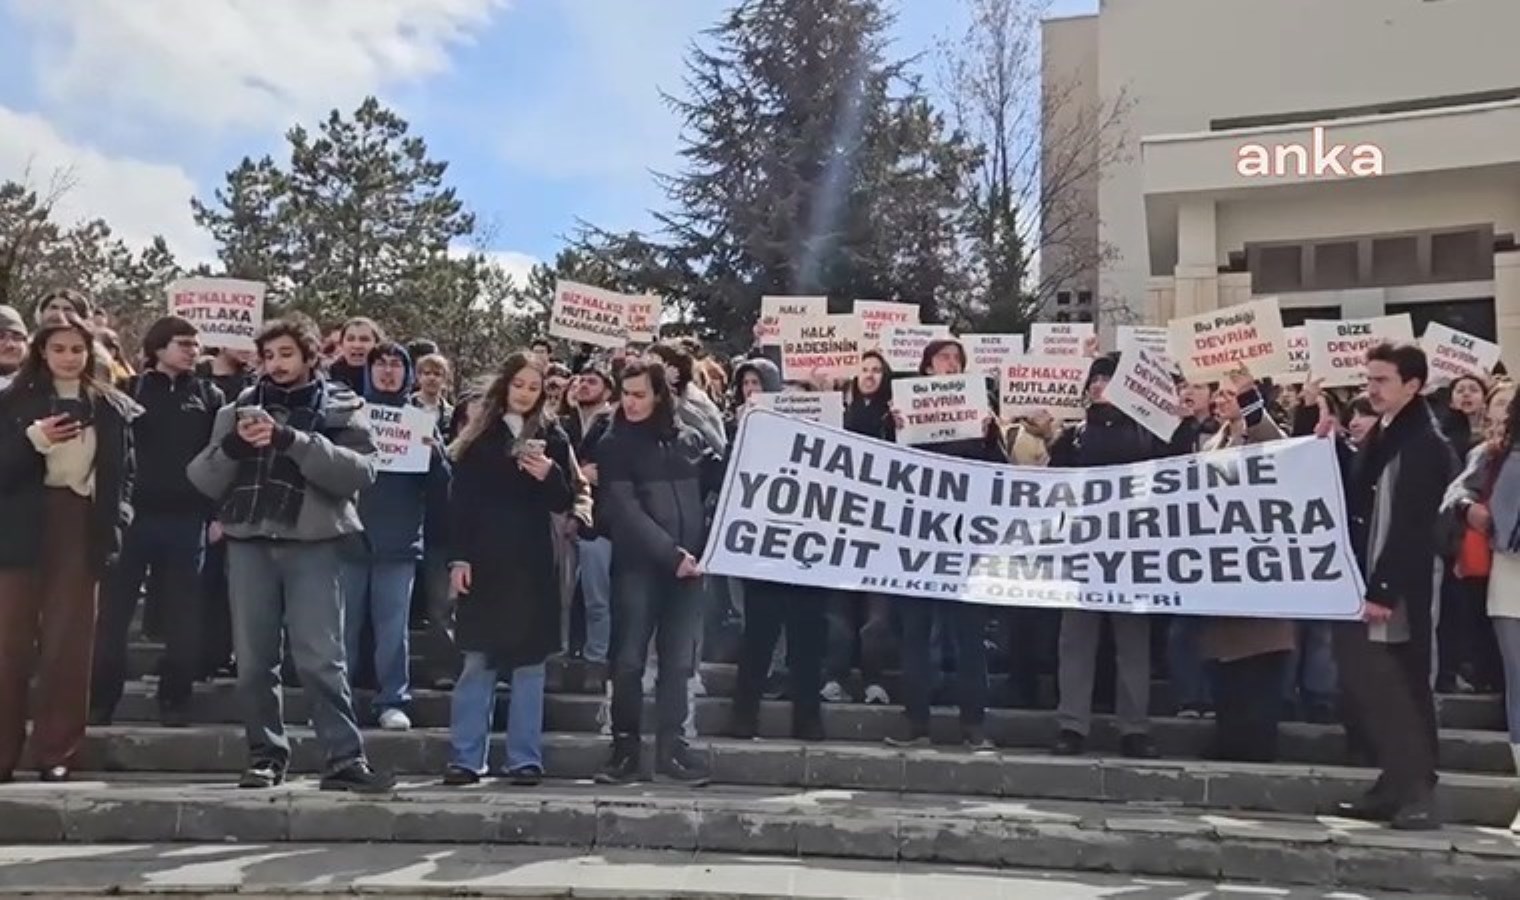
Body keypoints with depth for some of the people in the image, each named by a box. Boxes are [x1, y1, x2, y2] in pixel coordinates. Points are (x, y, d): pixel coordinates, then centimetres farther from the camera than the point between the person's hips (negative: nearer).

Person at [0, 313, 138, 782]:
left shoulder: (113, 406, 9)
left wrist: (118, 522, -3)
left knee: (69, 645, 2)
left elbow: (125, 471, 9)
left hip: (82, 528, 1)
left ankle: (56, 752, 9)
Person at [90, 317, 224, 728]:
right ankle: (99, 701, 11)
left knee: (184, 618, 5)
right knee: (112, 613, 1)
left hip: (187, 520, 1)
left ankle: (174, 700, 15)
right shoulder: (131, 390, 6)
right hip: (133, 515, -1)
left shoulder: (209, 396, 10)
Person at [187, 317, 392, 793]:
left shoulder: (341, 409, 6)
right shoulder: (239, 409, 15)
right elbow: (204, 481, 9)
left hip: (312, 544, -3)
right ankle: (266, 756, 17)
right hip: (249, 543, 3)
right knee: (255, 660, 6)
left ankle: (346, 759, -3)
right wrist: (232, 446, -10)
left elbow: (359, 472, -10)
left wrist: (293, 440, -19)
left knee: (321, 658, -7)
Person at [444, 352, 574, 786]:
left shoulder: (552, 437, 8)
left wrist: (550, 475, -15)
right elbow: (460, 500, 2)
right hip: (484, 558, 0)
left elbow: (564, 504, 6)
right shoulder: (479, 435, 6)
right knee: (477, 661, 2)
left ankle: (525, 758, 9)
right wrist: (459, 556, -6)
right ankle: (466, 757, 7)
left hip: (532, 562, 1)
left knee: (529, 662, 4)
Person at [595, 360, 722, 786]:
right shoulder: (614, 446, 0)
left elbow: (722, 482, 15)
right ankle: (625, 746, 11)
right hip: (638, 566, -3)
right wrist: (671, 552, -16)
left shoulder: (690, 439, 9)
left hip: (688, 565, 3)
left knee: (679, 661, 7)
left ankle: (671, 746, 16)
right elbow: (625, 511, -9)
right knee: (629, 660, 0)